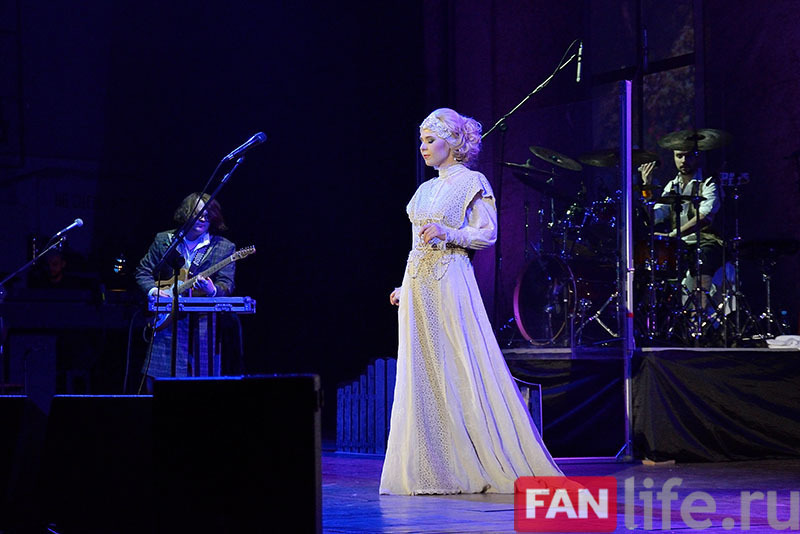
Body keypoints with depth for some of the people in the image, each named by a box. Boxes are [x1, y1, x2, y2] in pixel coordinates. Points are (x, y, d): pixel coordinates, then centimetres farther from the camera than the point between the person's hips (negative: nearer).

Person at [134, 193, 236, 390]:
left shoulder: (224, 248, 4)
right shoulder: (163, 240, 9)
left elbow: (227, 285, -4)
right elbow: (143, 271, 14)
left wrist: (213, 291, -27)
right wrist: (153, 291, -6)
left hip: (202, 323, -1)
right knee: (157, 381, -3)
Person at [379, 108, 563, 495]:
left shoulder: (471, 183, -1)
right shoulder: (426, 189, 18)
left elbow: (487, 233, -7)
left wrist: (448, 235, -20)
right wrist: (404, 287, 16)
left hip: (450, 284, -7)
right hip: (418, 285, 7)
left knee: (462, 370, -9)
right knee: (421, 373, 4)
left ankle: (491, 463, -1)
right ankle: (433, 469, 9)